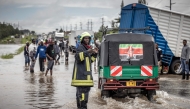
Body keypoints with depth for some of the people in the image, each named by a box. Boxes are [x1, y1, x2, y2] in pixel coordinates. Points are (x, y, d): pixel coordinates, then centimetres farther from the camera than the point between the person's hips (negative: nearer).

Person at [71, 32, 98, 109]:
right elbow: (78, 57, -24)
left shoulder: (88, 48, 20)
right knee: (83, 89, -15)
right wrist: (87, 52, -32)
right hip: (80, 73, -10)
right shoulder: (80, 47, -8)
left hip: (86, 73, 10)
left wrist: (94, 53, 10)